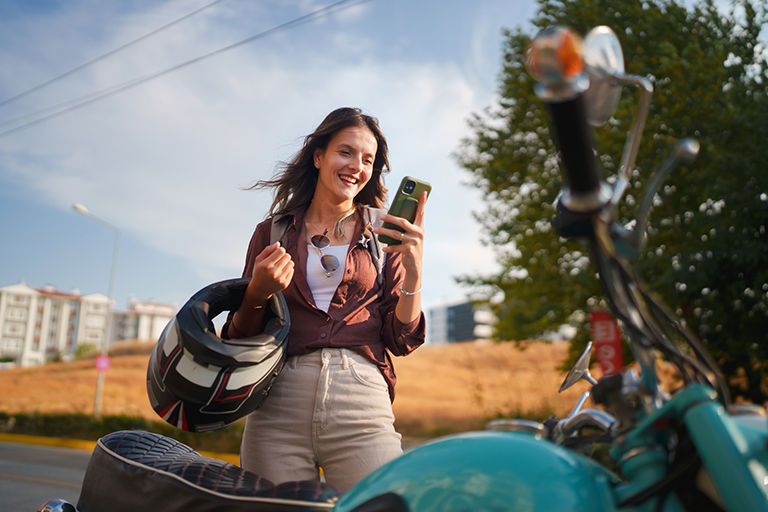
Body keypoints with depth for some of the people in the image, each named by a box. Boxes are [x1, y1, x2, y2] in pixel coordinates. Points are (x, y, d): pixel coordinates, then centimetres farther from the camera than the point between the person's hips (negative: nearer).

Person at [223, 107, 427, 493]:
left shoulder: (383, 236, 12)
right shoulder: (272, 233, 13)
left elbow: (402, 340, 5)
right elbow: (240, 338, 13)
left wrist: (413, 270, -10)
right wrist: (257, 293, -7)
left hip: (361, 402, 0)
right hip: (280, 401, 1)